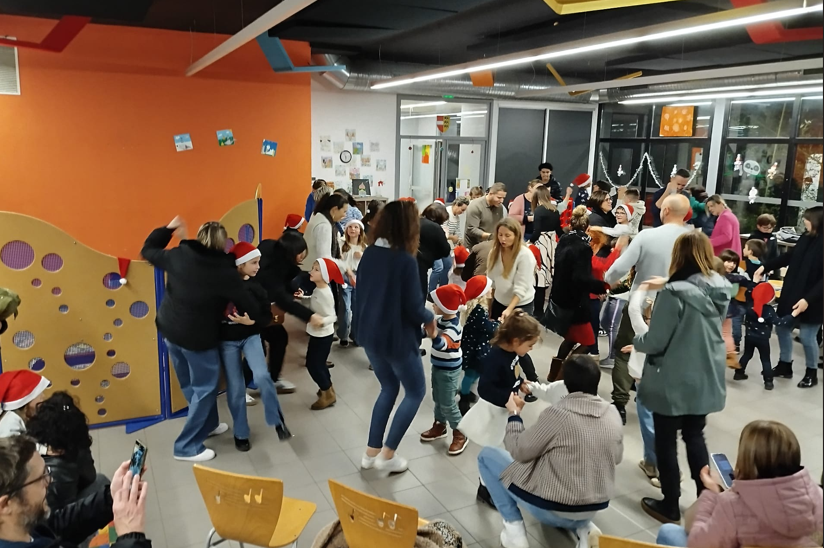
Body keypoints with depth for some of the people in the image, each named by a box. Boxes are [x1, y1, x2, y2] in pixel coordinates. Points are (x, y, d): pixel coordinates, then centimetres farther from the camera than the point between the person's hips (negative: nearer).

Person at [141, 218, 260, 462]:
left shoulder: (178, 256, -5)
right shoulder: (225, 270, -18)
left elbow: (148, 250, 11)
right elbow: (248, 303, -15)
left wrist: (168, 229, 16)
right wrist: (252, 318, 6)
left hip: (169, 330, 7)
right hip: (198, 337, -7)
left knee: (191, 384, 22)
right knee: (204, 387, 8)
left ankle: (208, 424, 42)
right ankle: (187, 447, 14)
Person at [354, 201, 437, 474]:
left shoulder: (369, 253, -1)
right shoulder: (405, 260, -22)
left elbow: (362, 293, 8)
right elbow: (413, 307, -19)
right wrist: (429, 319, 1)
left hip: (369, 333, 7)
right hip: (396, 337, -7)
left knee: (389, 388, 24)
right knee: (416, 391, 14)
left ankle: (371, 451, 25)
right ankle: (387, 455, 14)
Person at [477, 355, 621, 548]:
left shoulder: (557, 413, -24)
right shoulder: (613, 415, -6)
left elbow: (519, 451, -13)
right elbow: (616, 458, 10)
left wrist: (514, 414, 1)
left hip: (553, 506, -6)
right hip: (596, 506, 6)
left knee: (486, 455, 8)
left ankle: (514, 527, 3)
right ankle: (583, 527, 15)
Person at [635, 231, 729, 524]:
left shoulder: (673, 293, -23)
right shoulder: (721, 289, -4)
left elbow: (655, 342, -19)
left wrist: (637, 341, 4)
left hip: (674, 382, -6)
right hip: (707, 380, 6)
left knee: (666, 441, 11)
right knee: (695, 436, 23)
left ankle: (670, 505, 24)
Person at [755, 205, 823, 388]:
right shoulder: (806, 238, 2)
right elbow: (788, 257, 15)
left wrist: (808, 299, -25)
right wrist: (765, 267, 8)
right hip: (791, 294, 7)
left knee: (806, 336, 2)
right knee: (782, 328, 14)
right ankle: (784, 366, 31)